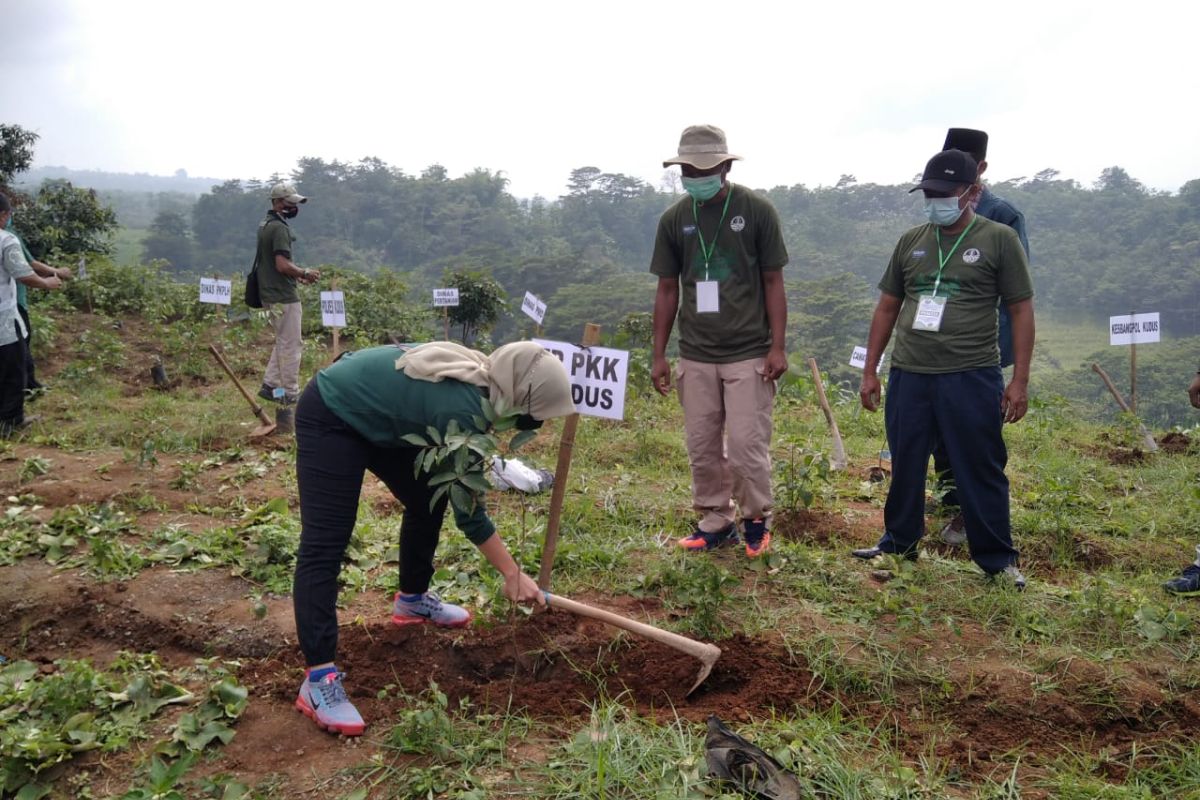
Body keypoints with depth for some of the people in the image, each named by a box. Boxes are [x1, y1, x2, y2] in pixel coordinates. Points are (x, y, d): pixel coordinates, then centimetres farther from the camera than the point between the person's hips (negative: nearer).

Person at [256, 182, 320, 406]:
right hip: (283, 296, -10)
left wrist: (296, 275, 14)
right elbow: (282, 265, -24)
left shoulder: (264, 225, 14)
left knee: (283, 341, 18)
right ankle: (289, 393, 5)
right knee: (291, 344, -2)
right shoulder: (279, 228, -17)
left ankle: (270, 385, 19)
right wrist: (305, 274, -10)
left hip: (271, 293, 10)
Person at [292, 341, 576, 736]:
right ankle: (318, 677, -14)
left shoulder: (479, 376, -8)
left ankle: (411, 600, 35)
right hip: (331, 417, -10)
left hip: (374, 413, 10)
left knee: (428, 499, 14)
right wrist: (513, 574, -16)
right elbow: (469, 510, -23)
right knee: (325, 542, -14)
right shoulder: (463, 409, -31)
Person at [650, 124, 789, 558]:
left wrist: (777, 347, -8)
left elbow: (773, 282, -2)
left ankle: (757, 520, 21)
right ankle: (716, 522, 25)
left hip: (748, 354, -3)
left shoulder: (757, 211, -4)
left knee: (747, 445, -2)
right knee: (702, 447, 9)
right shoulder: (674, 219, 5)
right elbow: (667, 289, 9)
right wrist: (659, 354, 5)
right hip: (695, 356, 4)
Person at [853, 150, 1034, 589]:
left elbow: (1021, 311, -1)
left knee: (981, 471, 4)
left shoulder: (999, 239, -1)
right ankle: (899, 543, 30)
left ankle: (998, 559, 18)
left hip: (972, 377, -4)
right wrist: (870, 370, 11)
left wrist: (1020, 380, -7)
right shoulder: (911, 241, 10)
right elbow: (887, 308, 14)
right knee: (905, 466, 13)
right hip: (908, 376, 4)